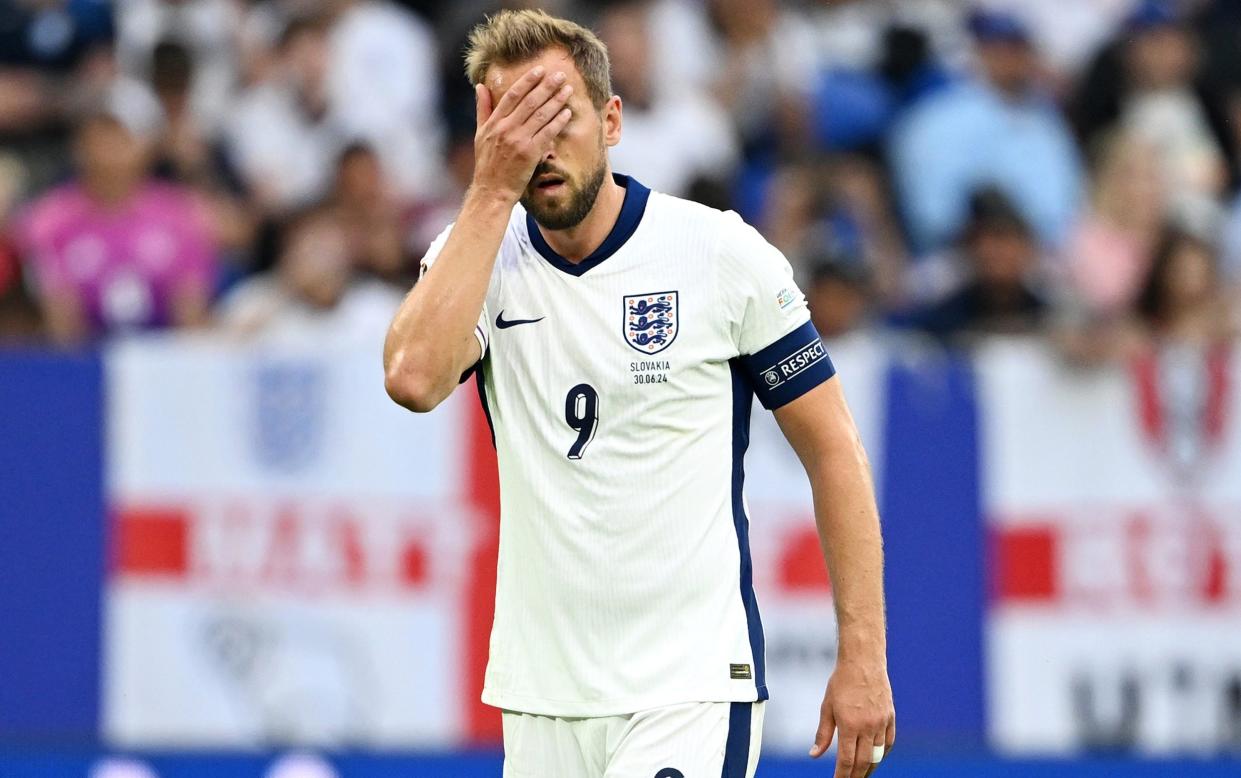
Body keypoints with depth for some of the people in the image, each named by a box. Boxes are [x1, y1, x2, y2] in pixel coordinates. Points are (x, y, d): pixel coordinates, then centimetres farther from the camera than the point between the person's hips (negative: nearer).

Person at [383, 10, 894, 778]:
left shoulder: (726, 254, -4)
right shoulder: (476, 254, 3)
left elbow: (833, 449, 0)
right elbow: (414, 377, -18)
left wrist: (863, 659, -4)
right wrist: (494, 190, -16)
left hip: (693, 687, -4)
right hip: (541, 699, 4)